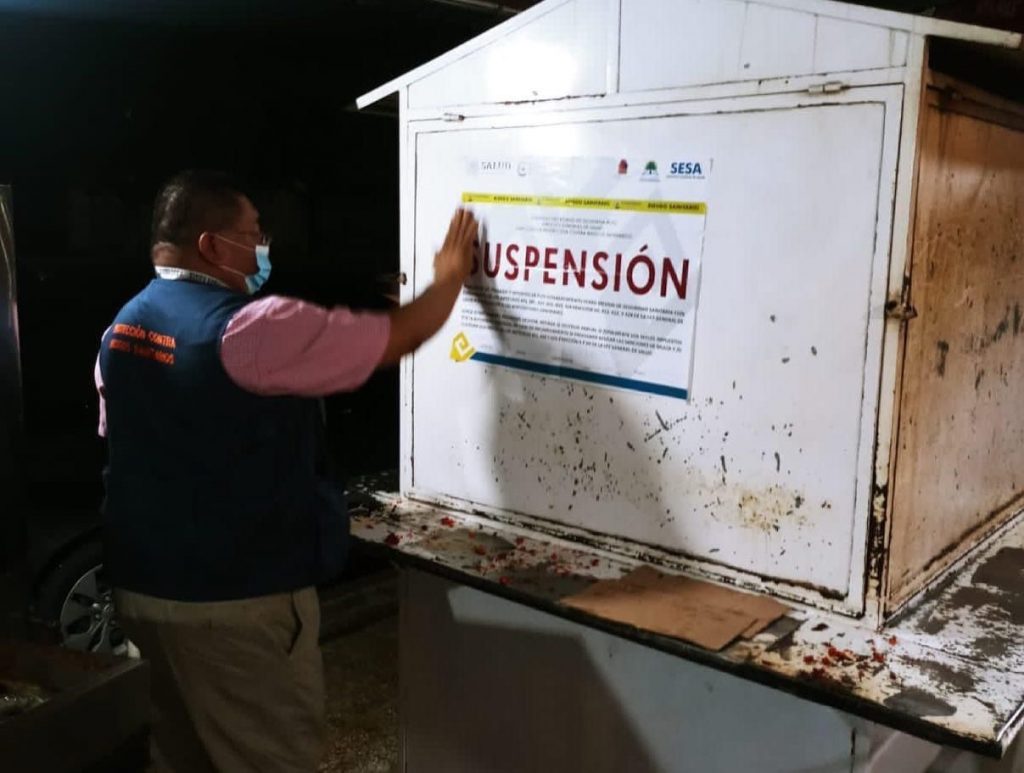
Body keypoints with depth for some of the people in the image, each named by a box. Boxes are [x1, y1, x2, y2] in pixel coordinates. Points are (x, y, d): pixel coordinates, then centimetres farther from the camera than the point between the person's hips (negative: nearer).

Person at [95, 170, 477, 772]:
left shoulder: (125, 328, 6)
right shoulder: (254, 330, -21)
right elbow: (399, 338, -17)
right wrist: (451, 275, 2)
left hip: (144, 583, 9)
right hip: (237, 597, -8)